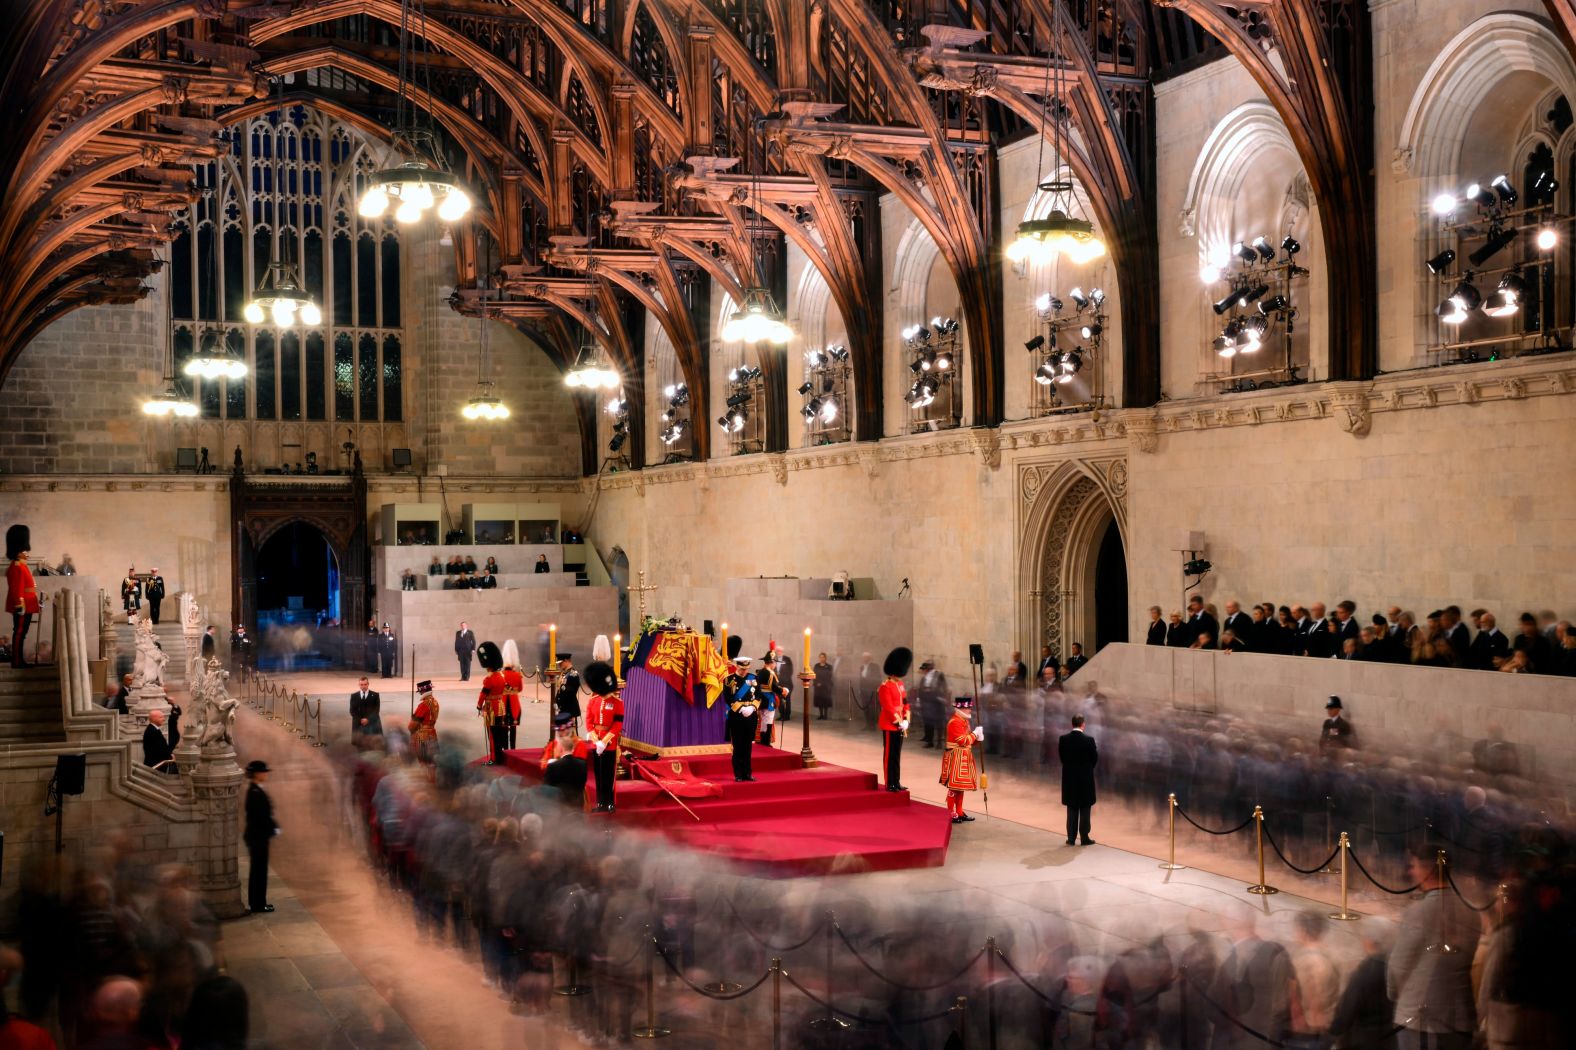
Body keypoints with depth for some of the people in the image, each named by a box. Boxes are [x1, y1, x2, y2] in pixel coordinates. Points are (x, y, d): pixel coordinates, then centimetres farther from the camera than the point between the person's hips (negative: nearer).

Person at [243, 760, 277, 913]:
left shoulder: (255, 790, 11)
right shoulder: (256, 793, -21)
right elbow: (261, 817, -23)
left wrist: (273, 827, 8)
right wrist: (274, 829, -13)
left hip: (256, 836, 10)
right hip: (258, 836, -10)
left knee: (257, 869, 17)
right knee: (259, 870, -2)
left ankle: (256, 902, 25)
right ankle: (258, 904, 5)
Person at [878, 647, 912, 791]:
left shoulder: (900, 685, 11)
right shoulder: (885, 687, -15)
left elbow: (905, 704, 13)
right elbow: (888, 708, -19)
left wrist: (905, 721, 2)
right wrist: (899, 723, -17)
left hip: (900, 726, 8)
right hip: (890, 726, -8)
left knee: (897, 756, 12)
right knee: (889, 755, -1)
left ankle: (897, 783, 18)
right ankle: (890, 784, 3)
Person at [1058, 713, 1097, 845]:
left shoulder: (1063, 739, -6)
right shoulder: (1089, 739, -14)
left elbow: (1061, 757, 2)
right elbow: (1095, 758, -4)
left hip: (1069, 778, 3)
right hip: (1086, 778, -3)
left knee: (1072, 810, 10)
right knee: (1085, 810, 6)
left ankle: (1071, 837, 10)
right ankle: (1085, 838, 8)